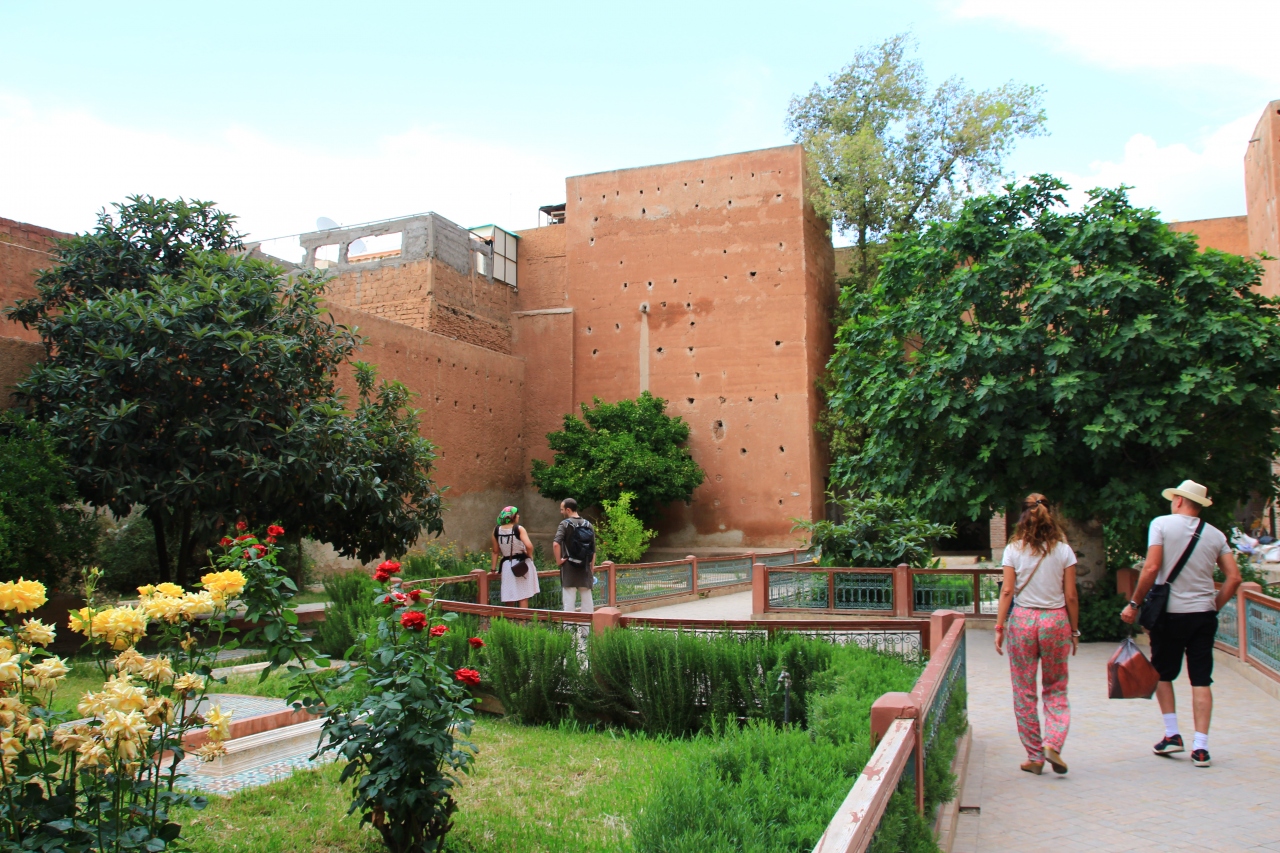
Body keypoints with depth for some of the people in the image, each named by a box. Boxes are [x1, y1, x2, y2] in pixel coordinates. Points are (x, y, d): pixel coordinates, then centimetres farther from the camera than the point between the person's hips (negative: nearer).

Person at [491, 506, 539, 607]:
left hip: (507, 564, 4)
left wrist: (493, 568, 14)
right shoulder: (519, 529, -9)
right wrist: (530, 556, -3)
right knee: (523, 597, 2)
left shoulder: (496, 530, 3)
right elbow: (529, 546, -21)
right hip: (522, 564, -4)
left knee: (508, 599, 12)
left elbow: (495, 551, 8)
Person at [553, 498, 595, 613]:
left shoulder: (565, 524, -8)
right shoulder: (588, 524, 6)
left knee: (569, 600, -1)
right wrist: (592, 565, 13)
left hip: (569, 566, -4)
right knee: (587, 598, 10)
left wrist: (558, 560, -11)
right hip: (585, 566, 4)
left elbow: (556, 544, -22)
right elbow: (593, 548, 8)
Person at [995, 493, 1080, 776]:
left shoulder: (1014, 549, -3)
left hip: (1022, 620, -1)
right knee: (1056, 689, 14)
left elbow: (1007, 591, -5)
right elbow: (1071, 596, 0)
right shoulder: (1063, 550, -1)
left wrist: (999, 627, -1)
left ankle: (1034, 756, 13)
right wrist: (1074, 630, 10)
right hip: (1055, 619, 1)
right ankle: (1053, 743, -5)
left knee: (1024, 692, 8)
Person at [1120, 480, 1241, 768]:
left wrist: (1134, 604, -6)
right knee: (1201, 680, 5)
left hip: (1170, 612, -3)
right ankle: (1200, 747, 3)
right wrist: (1214, 606, 12)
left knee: (1163, 674, 15)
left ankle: (1172, 734, 12)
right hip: (1204, 615, 3)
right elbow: (1234, 577, 1)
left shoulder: (1162, 524, -5)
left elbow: (1152, 568, -13)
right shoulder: (1215, 534, 6)